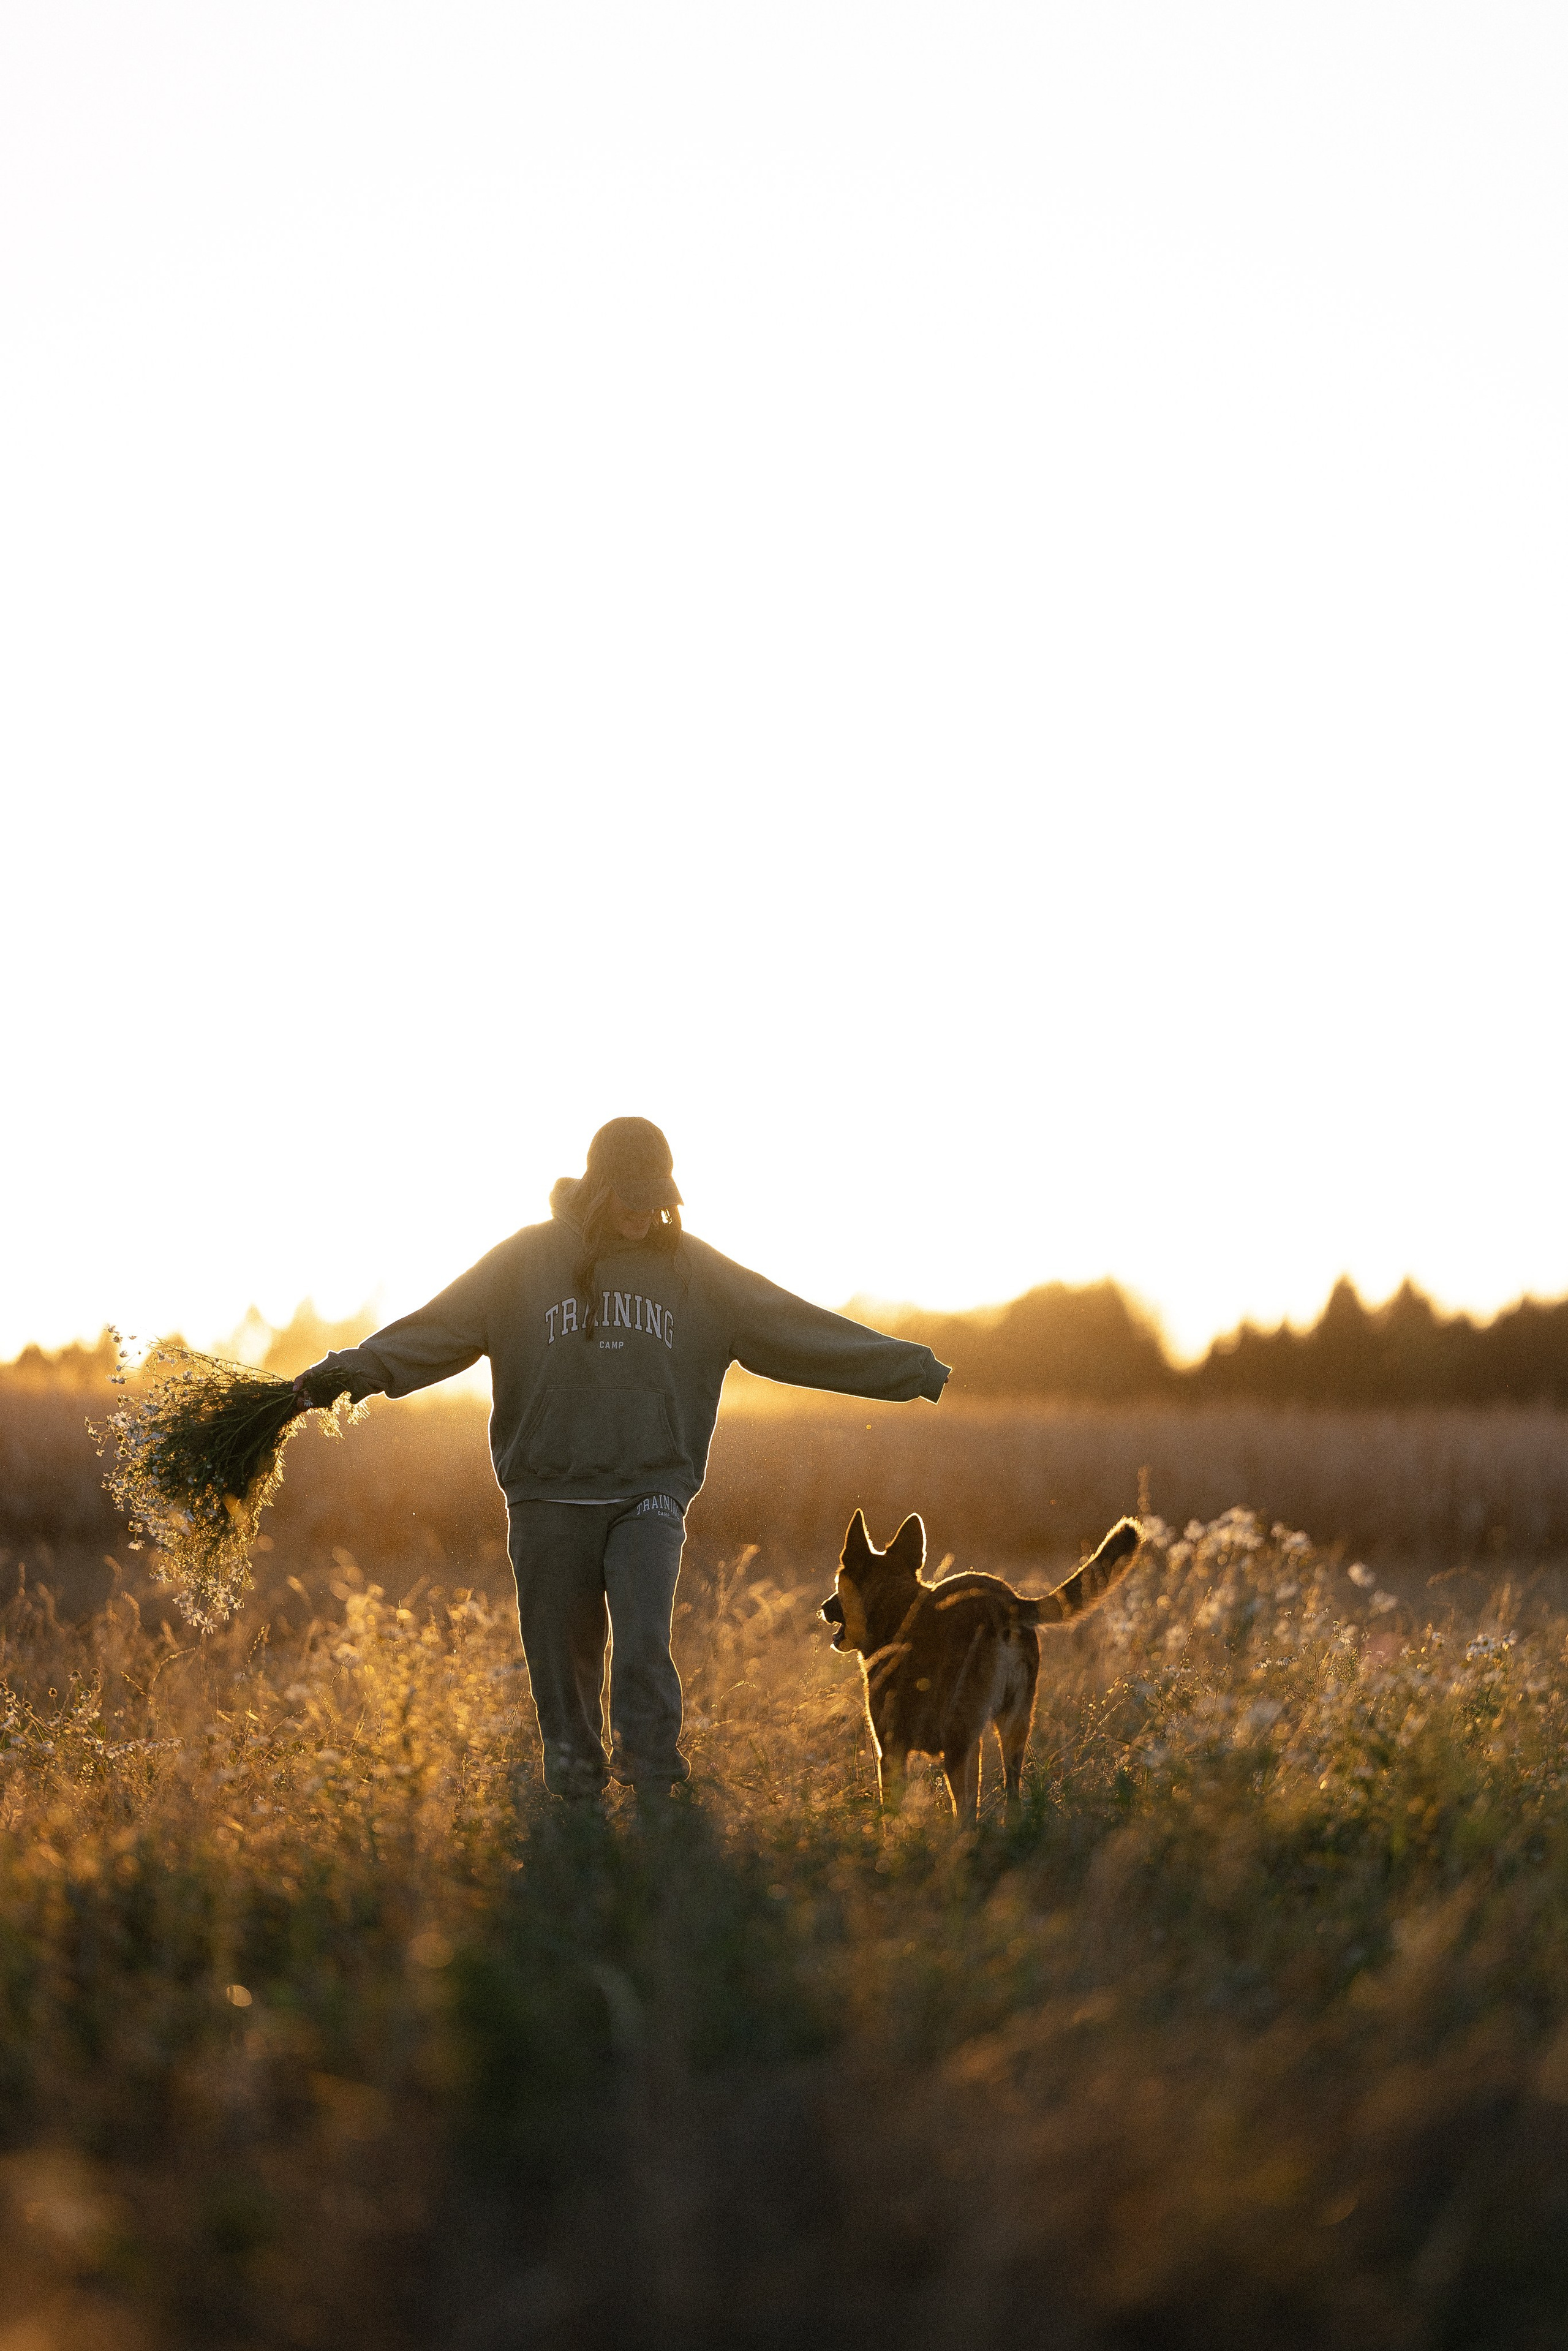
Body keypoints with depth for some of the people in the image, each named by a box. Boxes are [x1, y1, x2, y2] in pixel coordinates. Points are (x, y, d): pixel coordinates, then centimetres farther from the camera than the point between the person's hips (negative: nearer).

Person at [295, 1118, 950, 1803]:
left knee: (644, 1646, -19)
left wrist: (908, 1367, 2)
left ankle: (655, 1793, -13)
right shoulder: (529, 1259, 2)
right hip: (549, 1497, 0)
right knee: (562, 1668, 4)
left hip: (649, 1495, 0)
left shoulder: (696, 1270, 6)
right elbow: (440, 1327, -5)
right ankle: (577, 1798, 17)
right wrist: (362, 1365, -21)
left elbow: (797, 1330, 6)